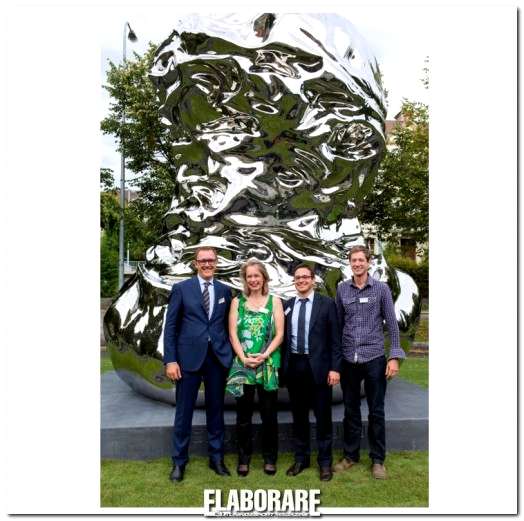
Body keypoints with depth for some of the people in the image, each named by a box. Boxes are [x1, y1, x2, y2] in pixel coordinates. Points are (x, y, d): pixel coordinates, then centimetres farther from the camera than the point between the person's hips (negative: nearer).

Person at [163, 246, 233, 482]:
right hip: (189, 357, -2)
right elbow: (170, 326, -3)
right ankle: (179, 461, 22)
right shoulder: (181, 288, -1)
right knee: (184, 411, 6)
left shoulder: (225, 290, 8)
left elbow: (227, 325, 11)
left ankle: (216, 458, 28)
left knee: (216, 409, 12)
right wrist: (170, 360, -9)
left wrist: (231, 355, 4)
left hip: (217, 357, 3)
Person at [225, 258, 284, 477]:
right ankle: (244, 458, 21)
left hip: (268, 364, -1)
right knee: (244, 413, 7)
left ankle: (270, 458, 20)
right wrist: (244, 358, -11)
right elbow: (233, 334, 1)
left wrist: (264, 355, -13)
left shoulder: (274, 301, 4)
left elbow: (279, 334, -1)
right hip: (242, 364, 1)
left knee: (269, 413, 5)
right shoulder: (237, 302, 7)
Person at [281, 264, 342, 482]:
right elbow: (284, 337, 10)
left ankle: (325, 462, 22)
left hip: (318, 366, -3)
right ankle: (301, 458, 28)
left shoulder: (326, 303, -2)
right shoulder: (287, 305, 8)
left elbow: (335, 338, -4)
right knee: (298, 415, 13)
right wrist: (283, 366, 5)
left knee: (323, 416, 7)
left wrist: (335, 368, -9)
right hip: (294, 366, 3)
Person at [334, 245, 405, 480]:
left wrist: (394, 356, -8)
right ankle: (350, 455, 27)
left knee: (376, 411, 7)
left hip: (374, 357, -2)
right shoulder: (342, 289, 3)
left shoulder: (381, 288, -3)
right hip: (348, 359, 2)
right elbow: (338, 323, 8)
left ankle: (377, 459, 21)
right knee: (350, 410, 12)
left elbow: (392, 324, -2)